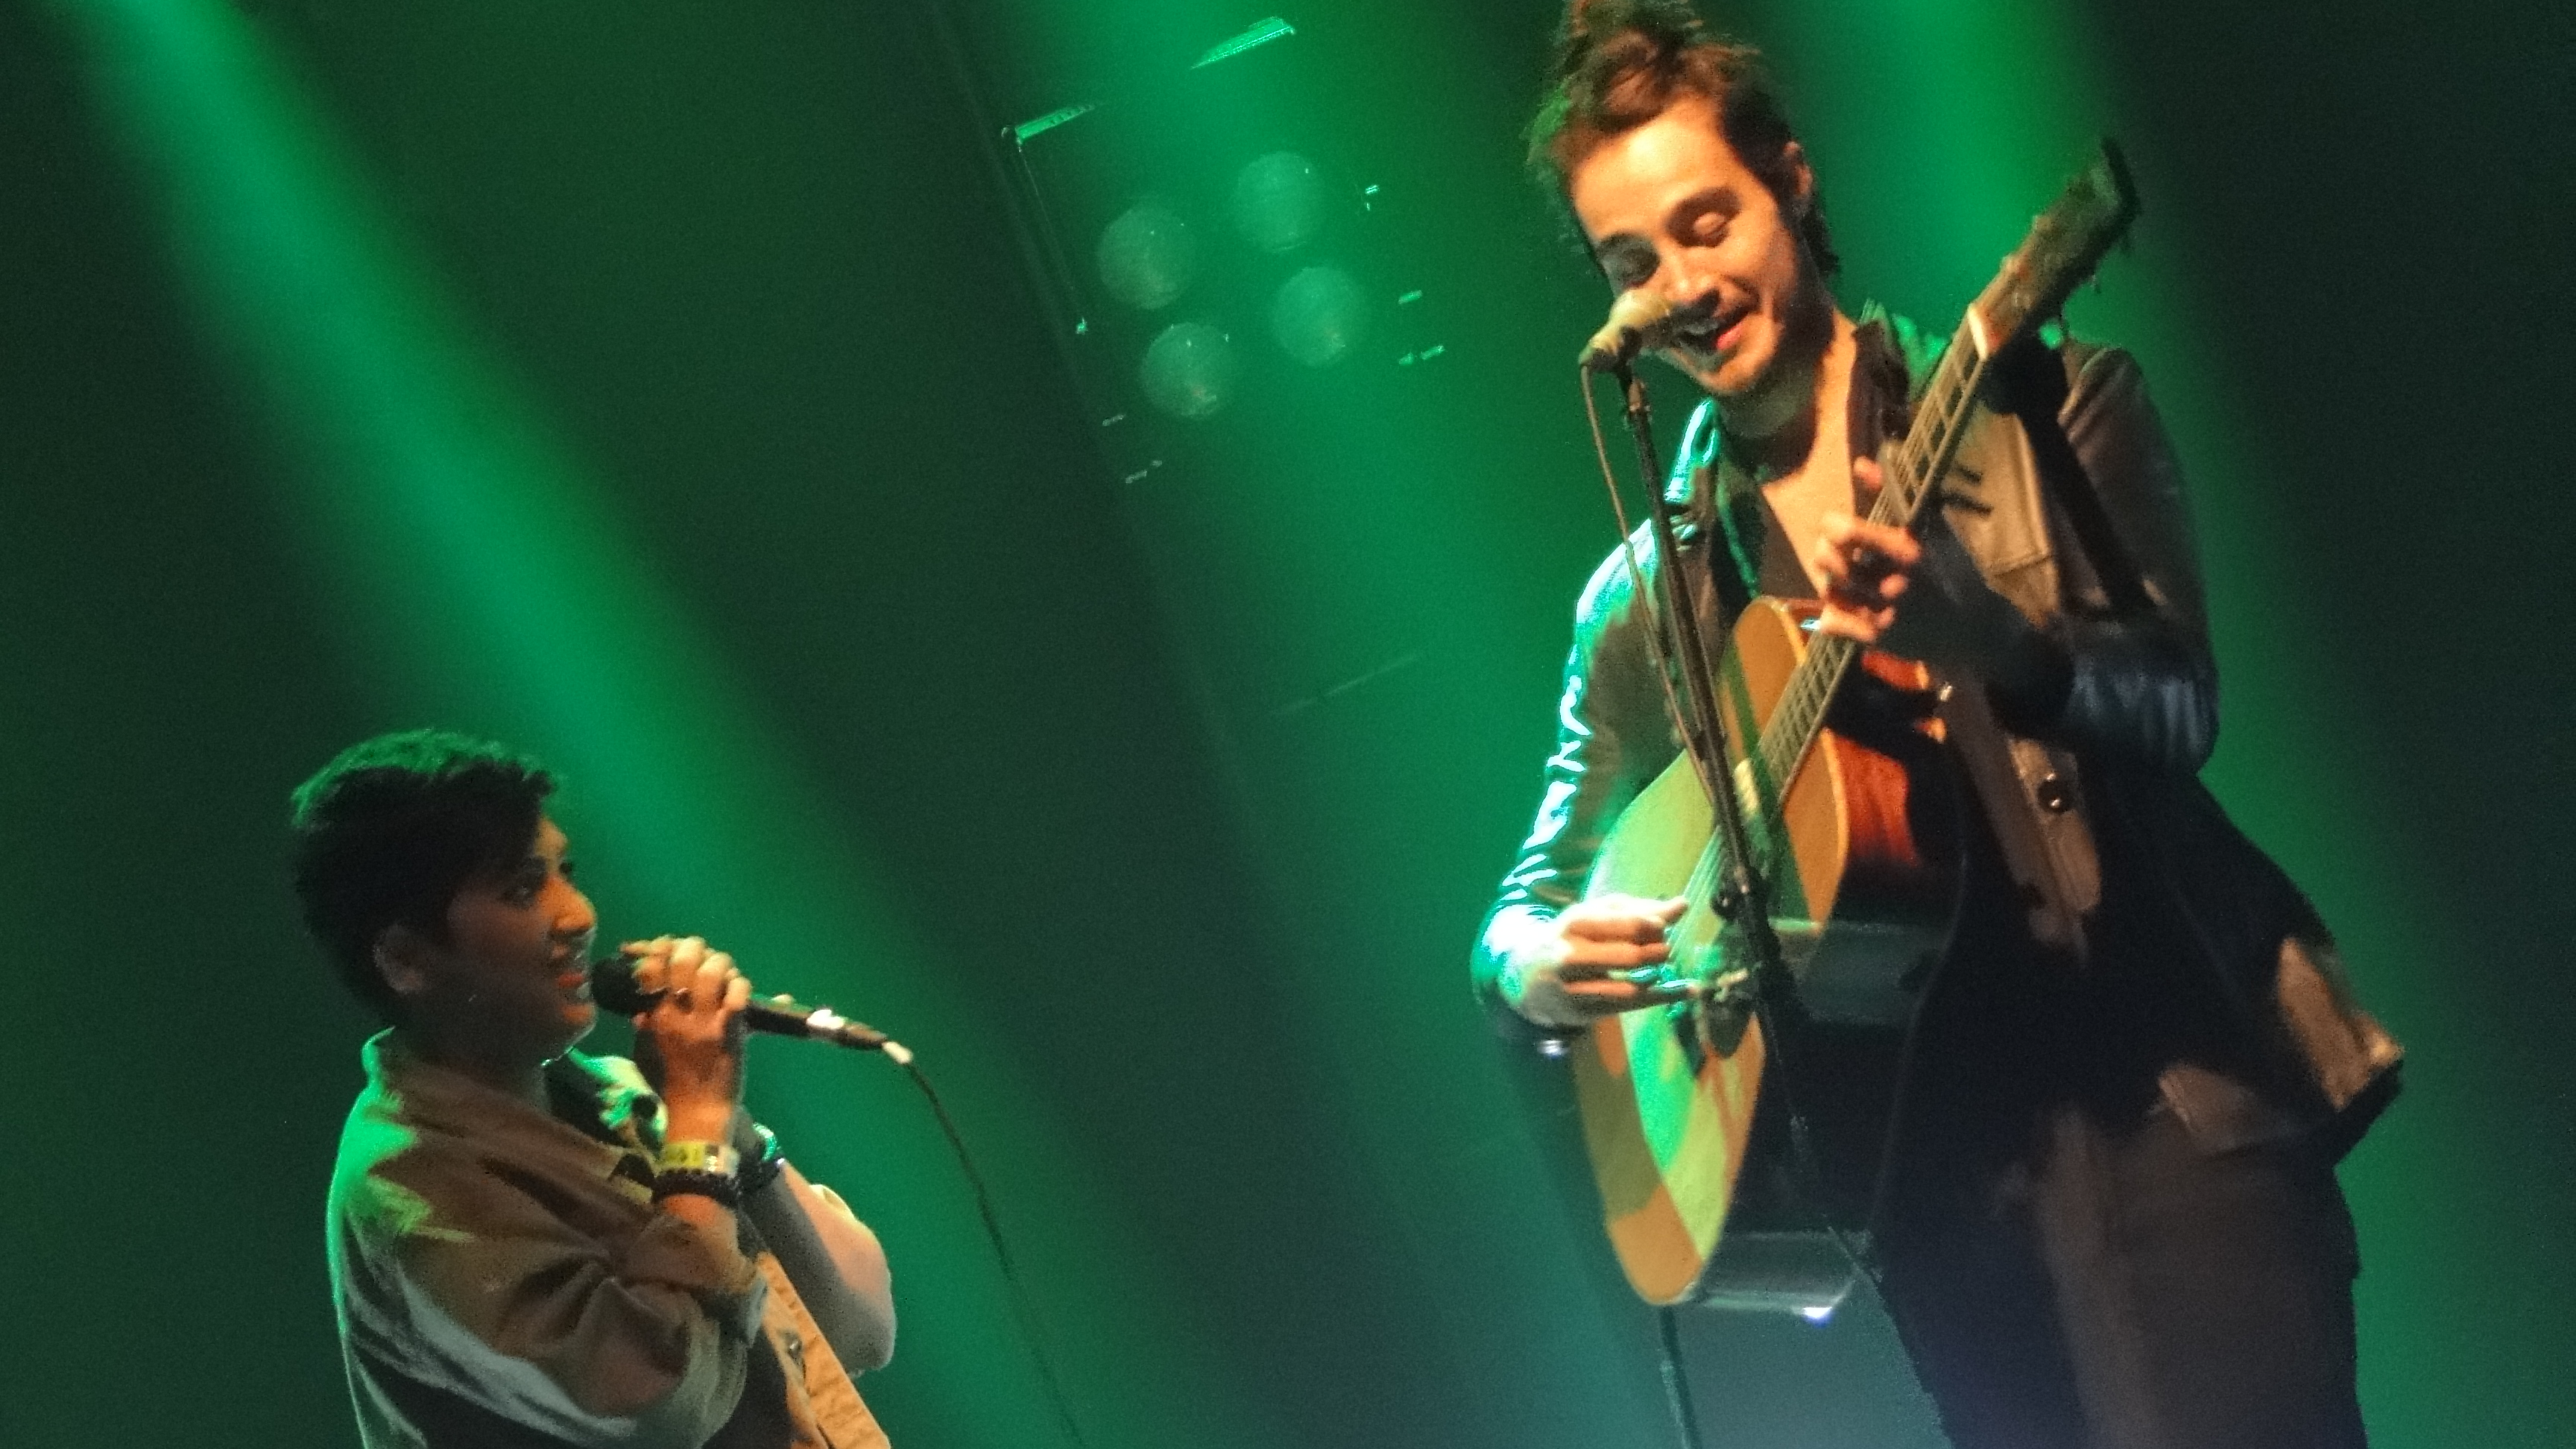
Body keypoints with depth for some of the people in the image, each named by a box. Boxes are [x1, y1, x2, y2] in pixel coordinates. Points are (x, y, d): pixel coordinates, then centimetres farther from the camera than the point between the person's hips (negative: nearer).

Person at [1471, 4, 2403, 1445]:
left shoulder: (2040, 407, 7)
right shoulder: (1644, 603, 15)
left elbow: (2177, 710, -4)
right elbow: (1535, 902, 17)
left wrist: (1986, 637, -24)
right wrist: (1532, 967, -8)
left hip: (2168, 1090, -3)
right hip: (1936, 1166, 3)